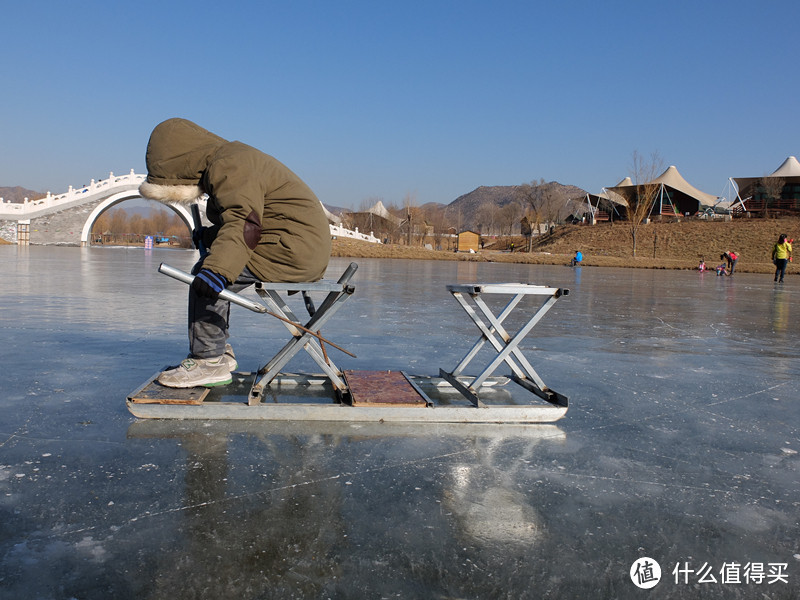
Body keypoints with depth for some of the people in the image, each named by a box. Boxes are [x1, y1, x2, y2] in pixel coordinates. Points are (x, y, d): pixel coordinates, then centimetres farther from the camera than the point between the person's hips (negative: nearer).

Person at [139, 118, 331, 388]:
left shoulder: (227, 165, -13)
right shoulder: (231, 162, 20)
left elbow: (245, 223, -28)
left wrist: (217, 269, -37)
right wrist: (211, 235, 13)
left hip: (296, 250, -11)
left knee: (205, 276, -15)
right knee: (208, 266, 14)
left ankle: (209, 362, -8)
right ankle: (219, 351, 18)